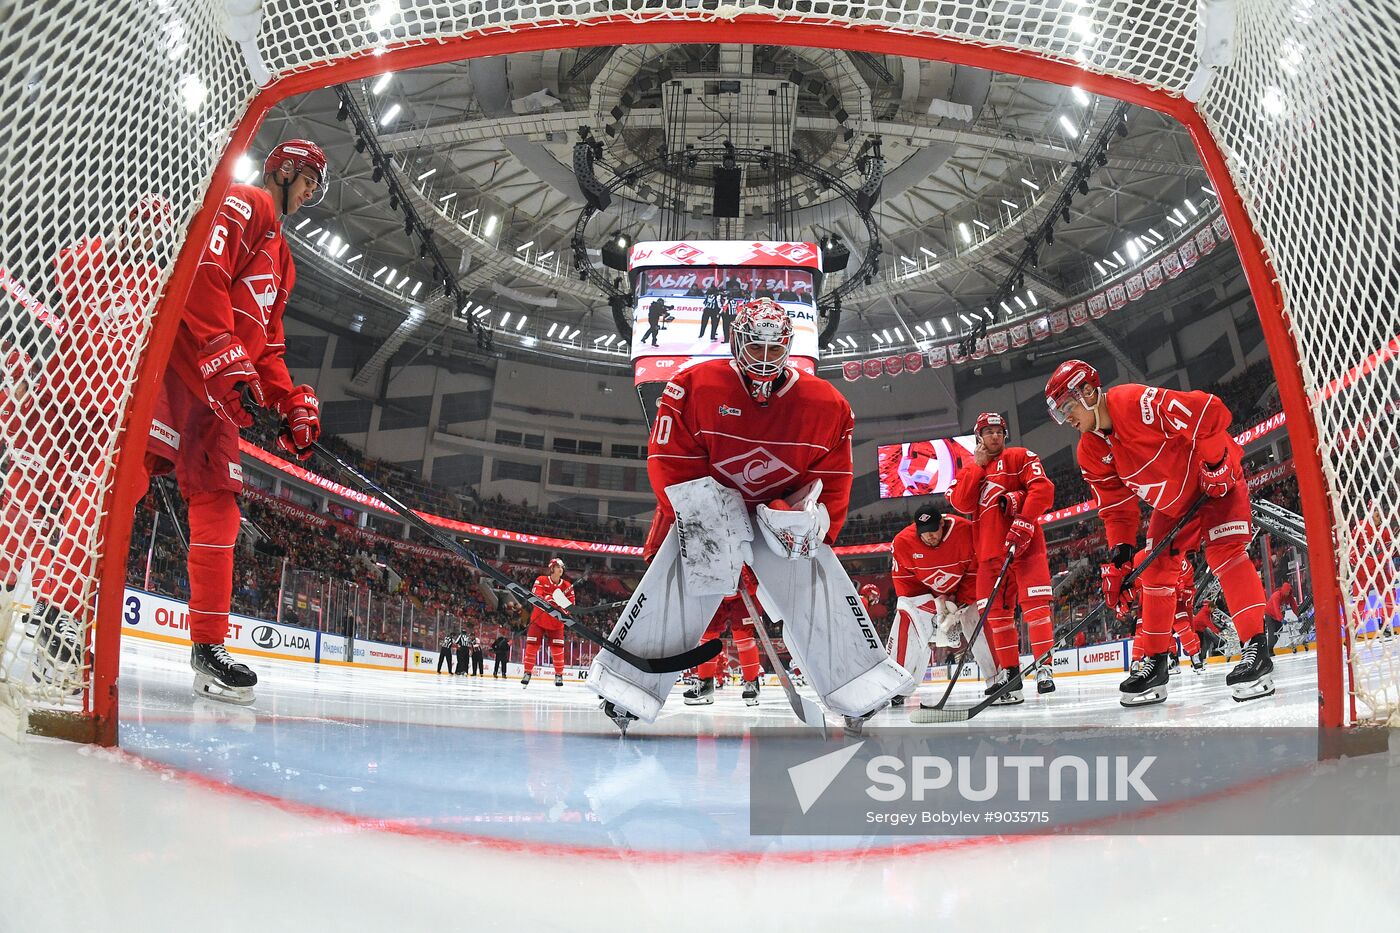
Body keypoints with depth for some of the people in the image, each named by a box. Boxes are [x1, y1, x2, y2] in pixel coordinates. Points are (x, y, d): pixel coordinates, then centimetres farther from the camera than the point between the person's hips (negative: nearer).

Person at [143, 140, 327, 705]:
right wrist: (222, 356, -23)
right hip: (178, 354, -10)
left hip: (218, 388, 10)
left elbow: (268, 342, 30)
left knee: (218, 503, 3)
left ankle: (209, 647, 5)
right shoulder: (244, 204, 4)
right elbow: (202, 268, -14)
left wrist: (292, 402, 14)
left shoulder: (281, 259, 33)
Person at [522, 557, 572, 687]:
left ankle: (559, 674, 9)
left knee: (557, 648, -4)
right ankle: (527, 672, 7)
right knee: (532, 645, -4)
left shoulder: (567, 586, -3)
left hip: (556, 622, 1)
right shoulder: (541, 580, -9)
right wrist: (551, 598, -40)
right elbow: (536, 598, -22)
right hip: (538, 619, -1)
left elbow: (571, 605, -2)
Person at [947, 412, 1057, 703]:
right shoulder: (969, 470, 17)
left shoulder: (1019, 457, 5)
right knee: (996, 610, 4)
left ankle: (1044, 666, -8)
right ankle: (1009, 671, 12)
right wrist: (977, 466, -1)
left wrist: (1025, 521, -21)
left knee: (1034, 602, -12)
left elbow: (1042, 488, -10)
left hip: (1025, 544, -4)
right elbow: (962, 504, 0)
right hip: (989, 550, 4)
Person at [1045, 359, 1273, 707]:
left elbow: (1209, 411, -32)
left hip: (1217, 479, -8)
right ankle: (1155, 662, 12)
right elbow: (1116, 506, -1)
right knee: (1155, 571, 4)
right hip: (1169, 503, 8)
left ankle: (1256, 648, -22)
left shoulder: (1140, 403, -31)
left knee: (1224, 551, -24)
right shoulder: (1090, 452, -7)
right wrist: (1119, 555, -9)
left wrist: (1215, 463, -27)